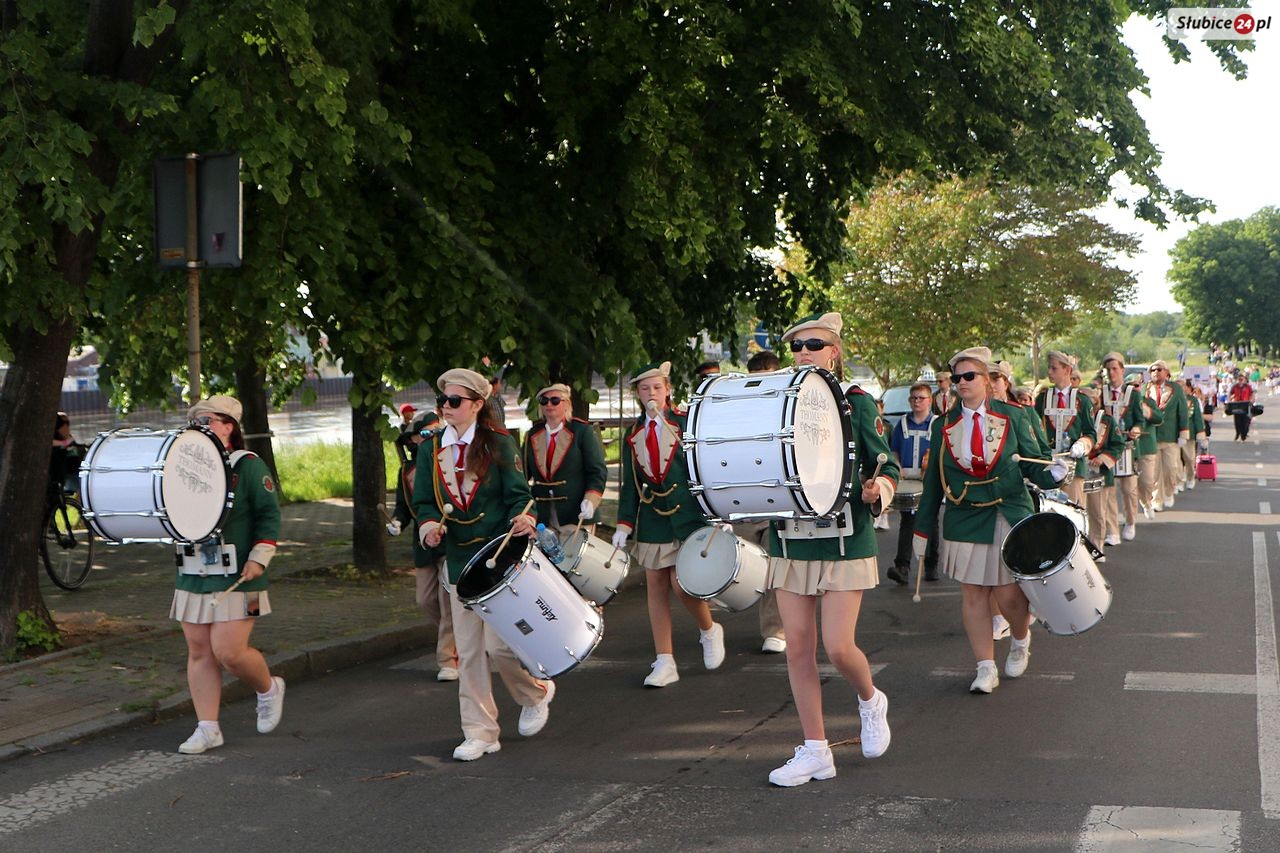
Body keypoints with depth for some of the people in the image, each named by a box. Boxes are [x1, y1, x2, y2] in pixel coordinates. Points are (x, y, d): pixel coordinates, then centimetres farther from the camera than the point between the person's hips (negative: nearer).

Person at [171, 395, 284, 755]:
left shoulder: (248, 466, -5)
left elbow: (269, 514, -7)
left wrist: (259, 559, -14)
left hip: (236, 577, -6)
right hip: (192, 576, 6)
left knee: (229, 651, -10)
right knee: (199, 652, 5)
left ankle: (269, 688, 19)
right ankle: (207, 728, 12)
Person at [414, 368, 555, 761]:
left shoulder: (499, 444, -5)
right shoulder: (431, 450, 6)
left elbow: (518, 495, -7)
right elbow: (424, 502, 8)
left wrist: (522, 519, -29)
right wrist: (430, 526, -13)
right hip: (460, 560, 5)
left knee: (498, 643, -9)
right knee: (468, 651, 5)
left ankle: (537, 692, 21)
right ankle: (480, 733, 13)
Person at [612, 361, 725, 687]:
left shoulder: (687, 423, -1)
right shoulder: (633, 435, 9)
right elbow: (630, 485, 11)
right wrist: (623, 525, 3)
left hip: (688, 515, -4)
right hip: (652, 520, 4)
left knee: (681, 583, -12)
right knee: (656, 587, 2)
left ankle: (709, 630, 18)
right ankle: (664, 662, 7)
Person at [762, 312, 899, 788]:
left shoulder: (857, 403, -2)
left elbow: (887, 467, 0)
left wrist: (877, 491, -21)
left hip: (844, 542, -4)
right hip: (789, 540, 4)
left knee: (838, 647, -10)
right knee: (798, 647, 3)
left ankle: (870, 700, 23)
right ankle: (815, 750, 13)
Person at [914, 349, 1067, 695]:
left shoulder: (1011, 417, 1)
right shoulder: (944, 426, 4)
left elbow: (1032, 464, 2)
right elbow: (934, 480, 7)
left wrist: (1052, 473, -20)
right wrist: (923, 526, 8)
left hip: (1011, 517, -1)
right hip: (965, 521, 2)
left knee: (1010, 594, -1)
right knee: (973, 594, 1)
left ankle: (1021, 641, 31)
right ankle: (986, 668, 10)